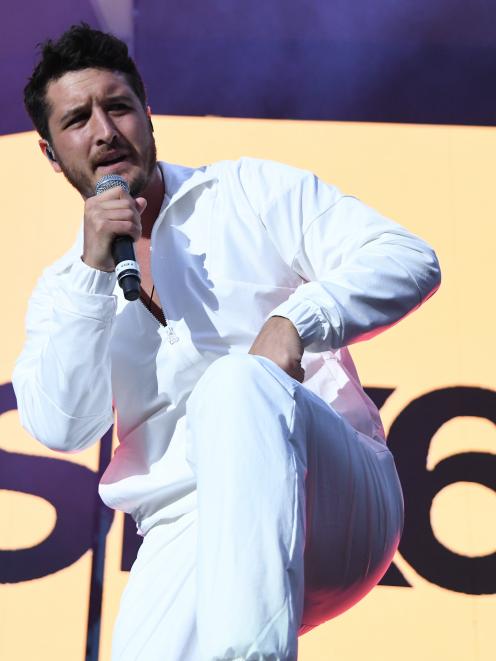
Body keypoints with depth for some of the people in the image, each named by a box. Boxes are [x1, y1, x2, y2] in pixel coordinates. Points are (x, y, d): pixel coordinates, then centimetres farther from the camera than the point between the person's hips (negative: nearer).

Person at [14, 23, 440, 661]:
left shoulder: (251, 191, 12)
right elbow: (61, 428, 2)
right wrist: (93, 272, -5)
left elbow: (411, 260, 2)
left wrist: (296, 319, -16)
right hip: (189, 533, 1)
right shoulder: (61, 290, 19)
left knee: (238, 381, -35)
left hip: (337, 496, 0)